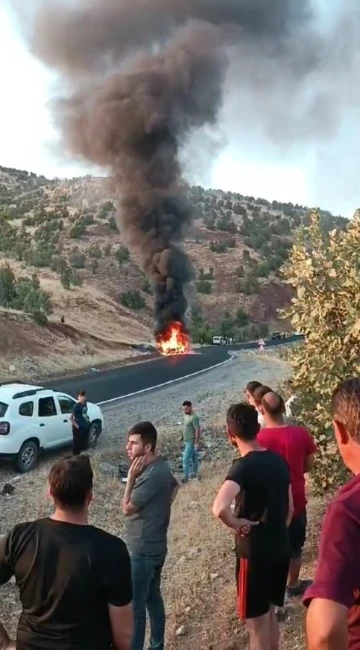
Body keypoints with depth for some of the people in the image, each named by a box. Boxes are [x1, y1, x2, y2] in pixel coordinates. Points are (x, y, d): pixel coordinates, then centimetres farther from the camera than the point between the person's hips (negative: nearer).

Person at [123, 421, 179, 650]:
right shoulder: (160, 466, 3)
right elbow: (174, 486, 24)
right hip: (155, 545, 10)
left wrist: (131, 476, -16)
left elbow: (127, 508, -18)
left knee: (135, 606, 2)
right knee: (153, 598, 21)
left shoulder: (151, 475, -26)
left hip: (144, 549, -10)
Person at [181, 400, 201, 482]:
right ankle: (194, 473, 29)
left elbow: (198, 430, -23)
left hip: (191, 442, -9)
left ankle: (185, 477, -4)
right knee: (193, 458, 19)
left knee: (185, 459, -9)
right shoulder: (186, 416, 8)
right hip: (187, 441, 9)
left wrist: (196, 443, -23)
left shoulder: (194, 418, -21)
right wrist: (184, 439, 19)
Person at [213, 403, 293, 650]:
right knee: (270, 613, 25)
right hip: (281, 549, 7)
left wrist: (237, 524, -19)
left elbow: (219, 508, -37)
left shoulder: (244, 466, -21)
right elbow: (289, 509, 11)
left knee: (257, 624, 9)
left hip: (255, 553, -7)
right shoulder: (279, 461, 1)